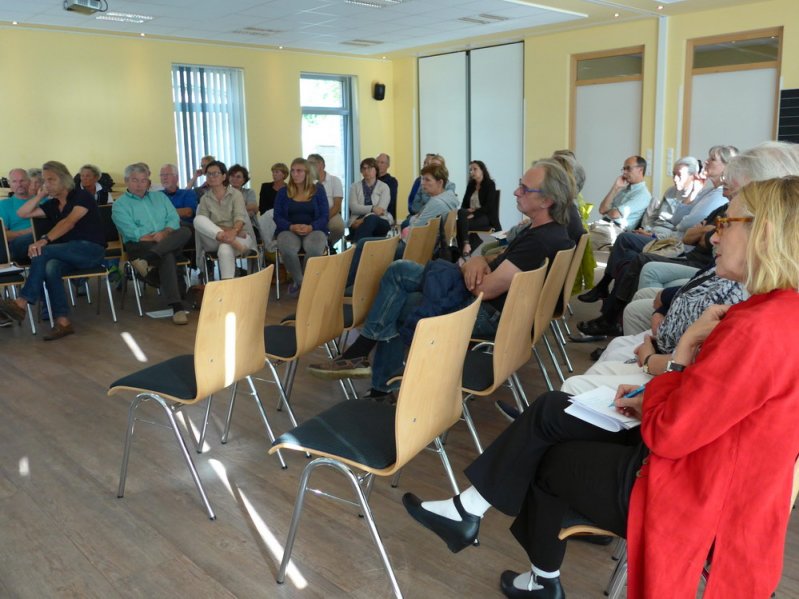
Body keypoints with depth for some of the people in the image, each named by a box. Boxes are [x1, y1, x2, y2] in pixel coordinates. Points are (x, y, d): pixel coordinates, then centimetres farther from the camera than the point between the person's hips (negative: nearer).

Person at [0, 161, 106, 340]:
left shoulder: (81, 197, -1)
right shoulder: (52, 205, 22)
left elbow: (69, 222, -18)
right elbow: (22, 213, 19)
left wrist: (44, 240, -31)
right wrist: (40, 195, 13)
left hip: (91, 249, -6)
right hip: (67, 254, 6)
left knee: (43, 252, -27)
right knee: (50, 267, -30)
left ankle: (21, 303, -27)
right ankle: (62, 322, -35)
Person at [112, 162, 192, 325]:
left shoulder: (159, 196, 23)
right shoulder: (120, 205, 8)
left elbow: (174, 219, 8)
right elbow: (132, 234, -6)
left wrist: (165, 233, -12)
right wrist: (154, 238, -13)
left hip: (171, 242, 4)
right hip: (140, 246, -4)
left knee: (185, 231, -28)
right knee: (167, 256, -36)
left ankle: (148, 260, -41)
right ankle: (176, 306, -41)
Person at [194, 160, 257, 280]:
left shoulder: (235, 194, 3)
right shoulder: (204, 199, 10)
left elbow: (240, 217, -12)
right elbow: (203, 224, -3)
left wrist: (234, 231, -35)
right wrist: (225, 230, -21)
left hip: (239, 236, -2)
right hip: (214, 238, 2)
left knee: (225, 249, -37)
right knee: (198, 219, -25)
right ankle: (232, 242, -39)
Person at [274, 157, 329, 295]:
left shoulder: (318, 190, 7)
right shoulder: (283, 192, 9)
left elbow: (324, 216, 1)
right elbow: (277, 217, 4)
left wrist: (310, 227, -19)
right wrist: (292, 227, -17)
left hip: (314, 230, -1)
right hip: (289, 230, 1)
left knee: (314, 248, -37)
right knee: (287, 249, -36)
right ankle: (298, 281, -8)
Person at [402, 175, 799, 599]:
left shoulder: (759, 328, -28)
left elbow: (665, 433, -24)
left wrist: (683, 350, -14)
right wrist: (654, 400, 0)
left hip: (693, 500, -9)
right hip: (708, 474, 9)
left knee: (546, 458, 10)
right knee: (550, 411, 10)